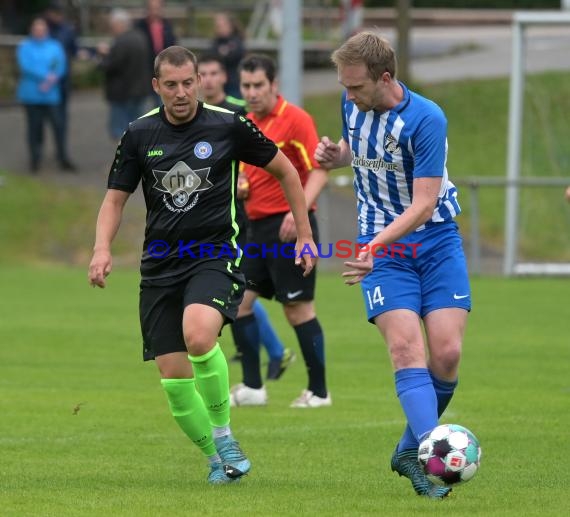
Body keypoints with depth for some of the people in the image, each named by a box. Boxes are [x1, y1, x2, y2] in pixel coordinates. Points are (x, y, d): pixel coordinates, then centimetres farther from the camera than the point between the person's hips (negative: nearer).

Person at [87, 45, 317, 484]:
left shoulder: (229, 126, -3)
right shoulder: (140, 135, 3)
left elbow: (285, 170, 9)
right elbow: (115, 198, 11)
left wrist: (305, 234, 9)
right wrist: (102, 247, -8)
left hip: (216, 255, -3)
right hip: (160, 264, 4)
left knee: (198, 335, -32)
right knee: (173, 376, -3)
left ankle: (223, 434, -11)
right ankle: (217, 459, 18)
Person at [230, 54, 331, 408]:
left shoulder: (295, 119, -10)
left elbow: (318, 171, -16)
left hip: (288, 226, -8)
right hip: (258, 227, 8)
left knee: (298, 307, -5)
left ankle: (319, 391, 4)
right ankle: (252, 387, 9)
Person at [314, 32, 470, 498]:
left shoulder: (426, 119, -20)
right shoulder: (352, 103, -1)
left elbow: (423, 204, -23)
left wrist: (377, 244, -35)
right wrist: (338, 156, -2)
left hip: (437, 240, -3)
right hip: (381, 243, 3)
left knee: (446, 353, -11)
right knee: (406, 346, -17)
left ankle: (409, 451, 10)